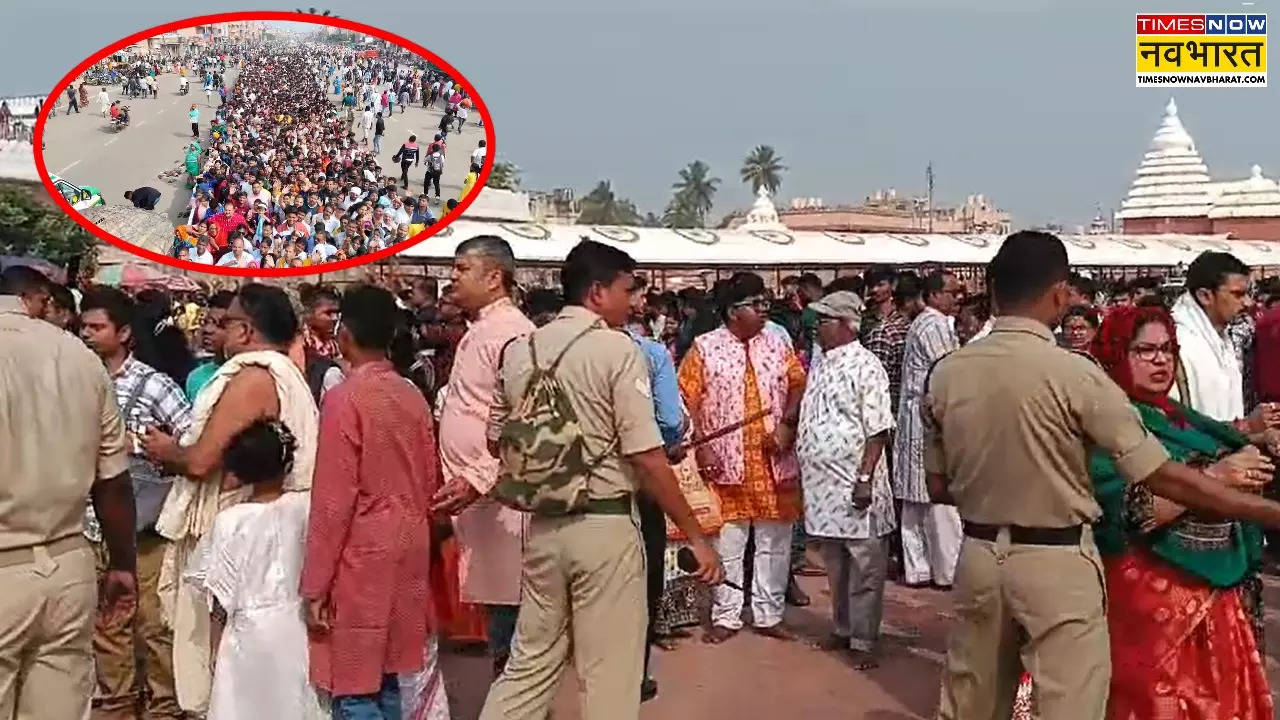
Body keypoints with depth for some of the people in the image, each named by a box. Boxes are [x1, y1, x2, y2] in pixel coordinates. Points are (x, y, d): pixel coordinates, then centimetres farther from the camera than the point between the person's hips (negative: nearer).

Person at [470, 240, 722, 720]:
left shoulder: (518, 351, 6)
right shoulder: (618, 349, -12)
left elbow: (499, 440, 15)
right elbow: (647, 457, -17)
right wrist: (696, 536, -11)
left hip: (544, 526, 6)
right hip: (605, 526, -6)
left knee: (531, 661, 18)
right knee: (610, 676, 7)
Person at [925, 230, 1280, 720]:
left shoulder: (946, 374, -3)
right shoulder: (1073, 373, -16)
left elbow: (938, 488, 5)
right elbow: (1162, 477, -14)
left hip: (980, 556, 5)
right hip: (1057, 564, -5)